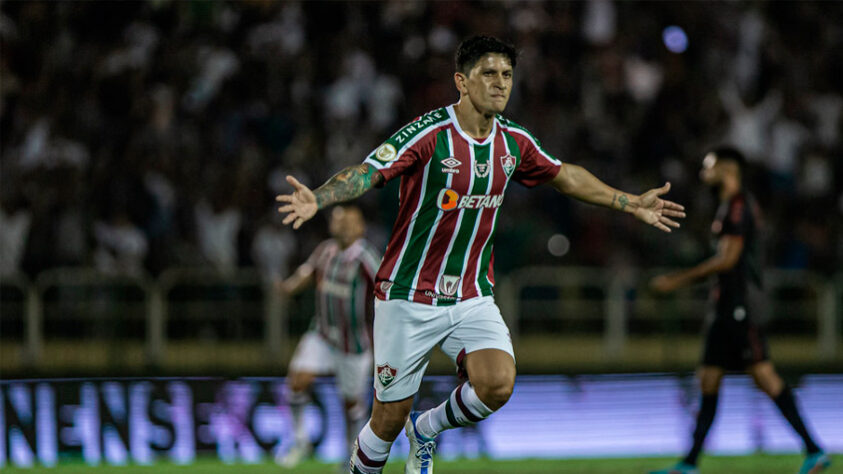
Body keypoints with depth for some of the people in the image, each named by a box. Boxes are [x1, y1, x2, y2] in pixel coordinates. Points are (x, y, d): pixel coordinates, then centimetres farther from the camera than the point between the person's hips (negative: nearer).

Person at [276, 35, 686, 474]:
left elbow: (565, 176, 20)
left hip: (472, 297, 4)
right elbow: (366, 173, -24)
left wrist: (631, 204, 24)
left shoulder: (514, 141, 2)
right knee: (390, 418, -1)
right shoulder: (429, 133, -16)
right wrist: (316, 200, -43)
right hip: (409, 297, -4)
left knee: (497, 385, -20)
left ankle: (426, 429, 10)